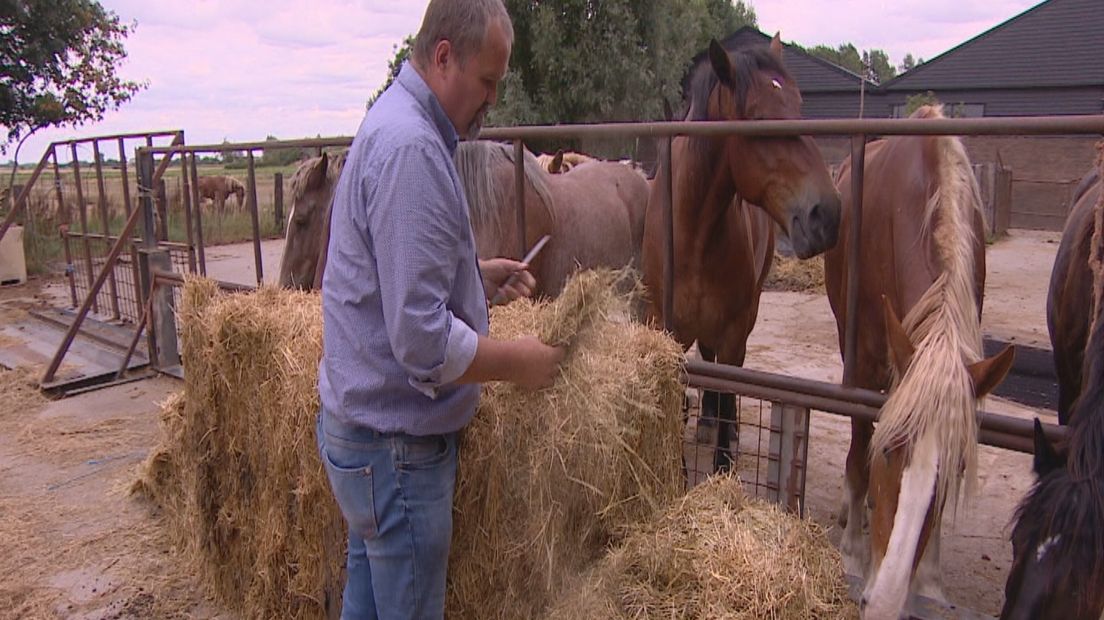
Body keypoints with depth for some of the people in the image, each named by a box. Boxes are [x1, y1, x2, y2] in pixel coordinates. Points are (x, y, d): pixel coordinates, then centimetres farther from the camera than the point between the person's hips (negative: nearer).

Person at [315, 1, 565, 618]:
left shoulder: (394, 122, 10)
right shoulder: (412, 149, -24)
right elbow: (423, 341, -29)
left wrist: (476, 273, 11)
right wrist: (519, 361, -14)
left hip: (363, 423, 10)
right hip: (396, 441, -10)